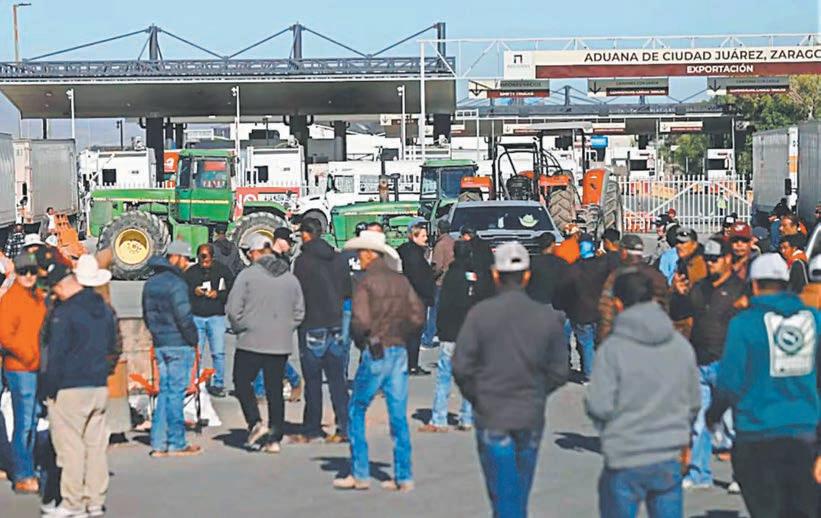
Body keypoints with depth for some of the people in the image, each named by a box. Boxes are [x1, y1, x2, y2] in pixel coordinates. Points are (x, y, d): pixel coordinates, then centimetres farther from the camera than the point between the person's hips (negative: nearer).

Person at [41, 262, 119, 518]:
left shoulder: (64, 313, -14)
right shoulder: (105, 310, 10)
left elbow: (57, 355, -14)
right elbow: (114, 349, 16)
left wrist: (50, 389, -7)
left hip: (70, 390, -7)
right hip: (100, 387, 7)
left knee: (71, 446, -1)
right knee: (96, 445, 10)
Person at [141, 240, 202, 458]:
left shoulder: (150, 283, 13)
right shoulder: (176, 283, -15)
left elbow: (147, 314, 18)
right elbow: (184, 317, -18)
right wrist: (194, 340, -6)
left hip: (160, 344, 8)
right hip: (179, 345, -8)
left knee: (165, 391, 12)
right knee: (176, 392, -3)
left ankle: (158, 443, 11)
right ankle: (176, 444, 2)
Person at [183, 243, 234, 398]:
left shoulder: (222, 270, 4)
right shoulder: (190, 272, 6)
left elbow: (232, 291, 4)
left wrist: (218, 295, -12)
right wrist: (193, 292, -9)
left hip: (216, 317, -1)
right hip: (196, 317, 1)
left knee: (218, 352, -4)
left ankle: (218, 384, 4)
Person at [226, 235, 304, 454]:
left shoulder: (247, 275, -8)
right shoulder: (291, 278, 8)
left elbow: (233, 309, -10)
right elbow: (299, 312, 11)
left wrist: (240, 328, 6)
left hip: (251, 342, -4)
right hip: (282, 344, 5)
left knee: (242, 382, 11)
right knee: (275, 390, 9)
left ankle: (255, 422, -6)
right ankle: (274, 439, 8)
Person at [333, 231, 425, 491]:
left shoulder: (366, 282, -10)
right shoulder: (401, 281, 6)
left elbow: (361, 321, -18)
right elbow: (418, 316, 5)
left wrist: (360, 340, 2)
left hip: (375, 353, -5)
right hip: (399, 352, 5)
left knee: (356, 411, 7)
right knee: (398, 416, 8)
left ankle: (360, 474, 5)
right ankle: (403, 477, 8)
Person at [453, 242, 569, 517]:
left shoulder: (479, 313, -10)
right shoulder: (548, 317, -3)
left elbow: (462, 367, -10)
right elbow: (559, 373, 0)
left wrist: (477, 398, 6)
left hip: (492, 418, -3)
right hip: (531, 419, 3)